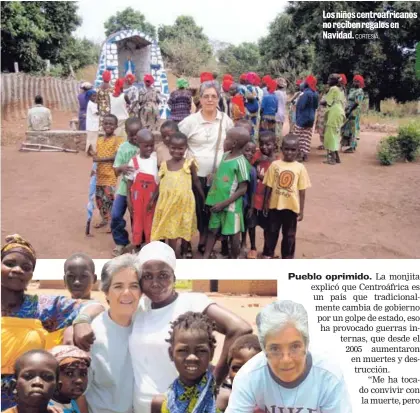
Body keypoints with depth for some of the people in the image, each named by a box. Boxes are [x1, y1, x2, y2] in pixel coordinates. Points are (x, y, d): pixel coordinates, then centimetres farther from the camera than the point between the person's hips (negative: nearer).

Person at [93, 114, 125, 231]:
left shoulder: (118, 140, -9)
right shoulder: (99, 140, 11)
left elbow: (116, 157, -19)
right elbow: (96, 157, 13)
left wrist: (100, 159, -22)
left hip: (111, 175, -7)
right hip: (99, 175, 7)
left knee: (109, 199, -6)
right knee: (99, 198, 14)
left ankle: (112, 222, 6)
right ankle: (104, 219, 29)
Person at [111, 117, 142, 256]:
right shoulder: (123, 148, -3)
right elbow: (116, 171, -4)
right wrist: (121, 168, -26)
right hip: (125, 188, 2)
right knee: (115, 215, -3)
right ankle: (121, 242, 19)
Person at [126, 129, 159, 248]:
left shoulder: (156, 158, -7)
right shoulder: (134, 161, -5)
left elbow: (160, 180, -7)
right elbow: (129, 182, 1)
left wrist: (154, 198, -10)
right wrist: (129, 200, 0)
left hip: (151, 197, -1)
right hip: (137, 197, 1)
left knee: (150, 222, 7)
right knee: (137, 221, 11)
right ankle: (137, 246, 23)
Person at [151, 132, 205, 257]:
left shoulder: (189, 163, -8)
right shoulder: (164, 164, 1)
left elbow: (196, 181, 1)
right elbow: (160, 184, 9)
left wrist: (204, 197, 4)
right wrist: (153, 199, 9)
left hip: (184, 201, -2)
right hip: (168, 202, 2)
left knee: (185, 228, 12)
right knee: (170, 229, 10)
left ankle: (185, 251, 31)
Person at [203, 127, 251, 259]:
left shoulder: (241, 162, -17)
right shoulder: (225, 155, 5)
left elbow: (242, 189, -17)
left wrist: (224, 203, -18)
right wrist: (212, 197, 11)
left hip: (231, 205, -7)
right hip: (217, 202, 7)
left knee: (233, 234, 8)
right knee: (213, 231, 14)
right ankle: (205, 258, 23)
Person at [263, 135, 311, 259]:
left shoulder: (300, 168, -6)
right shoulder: (275, 165, -5)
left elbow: (302, 191, -3)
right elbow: (269, 186, 1)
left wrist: (301, 210, -2)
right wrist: (265, 204, 3)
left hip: (291, 207, -1)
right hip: (275, 205, 1)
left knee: (289, 234, 12)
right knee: (272, 231, 15)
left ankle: (287, 257, 27)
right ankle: (268, 254, 32)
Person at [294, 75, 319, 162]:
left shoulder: (306, 93, -19)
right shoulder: (316, 94, 4)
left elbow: (300, 106, -18)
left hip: (302, 118, -7)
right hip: (311, 117, 7)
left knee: (299, 137, 3)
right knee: (307, 137, 9)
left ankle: (300, 154, 2)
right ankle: (305, 155, 11)